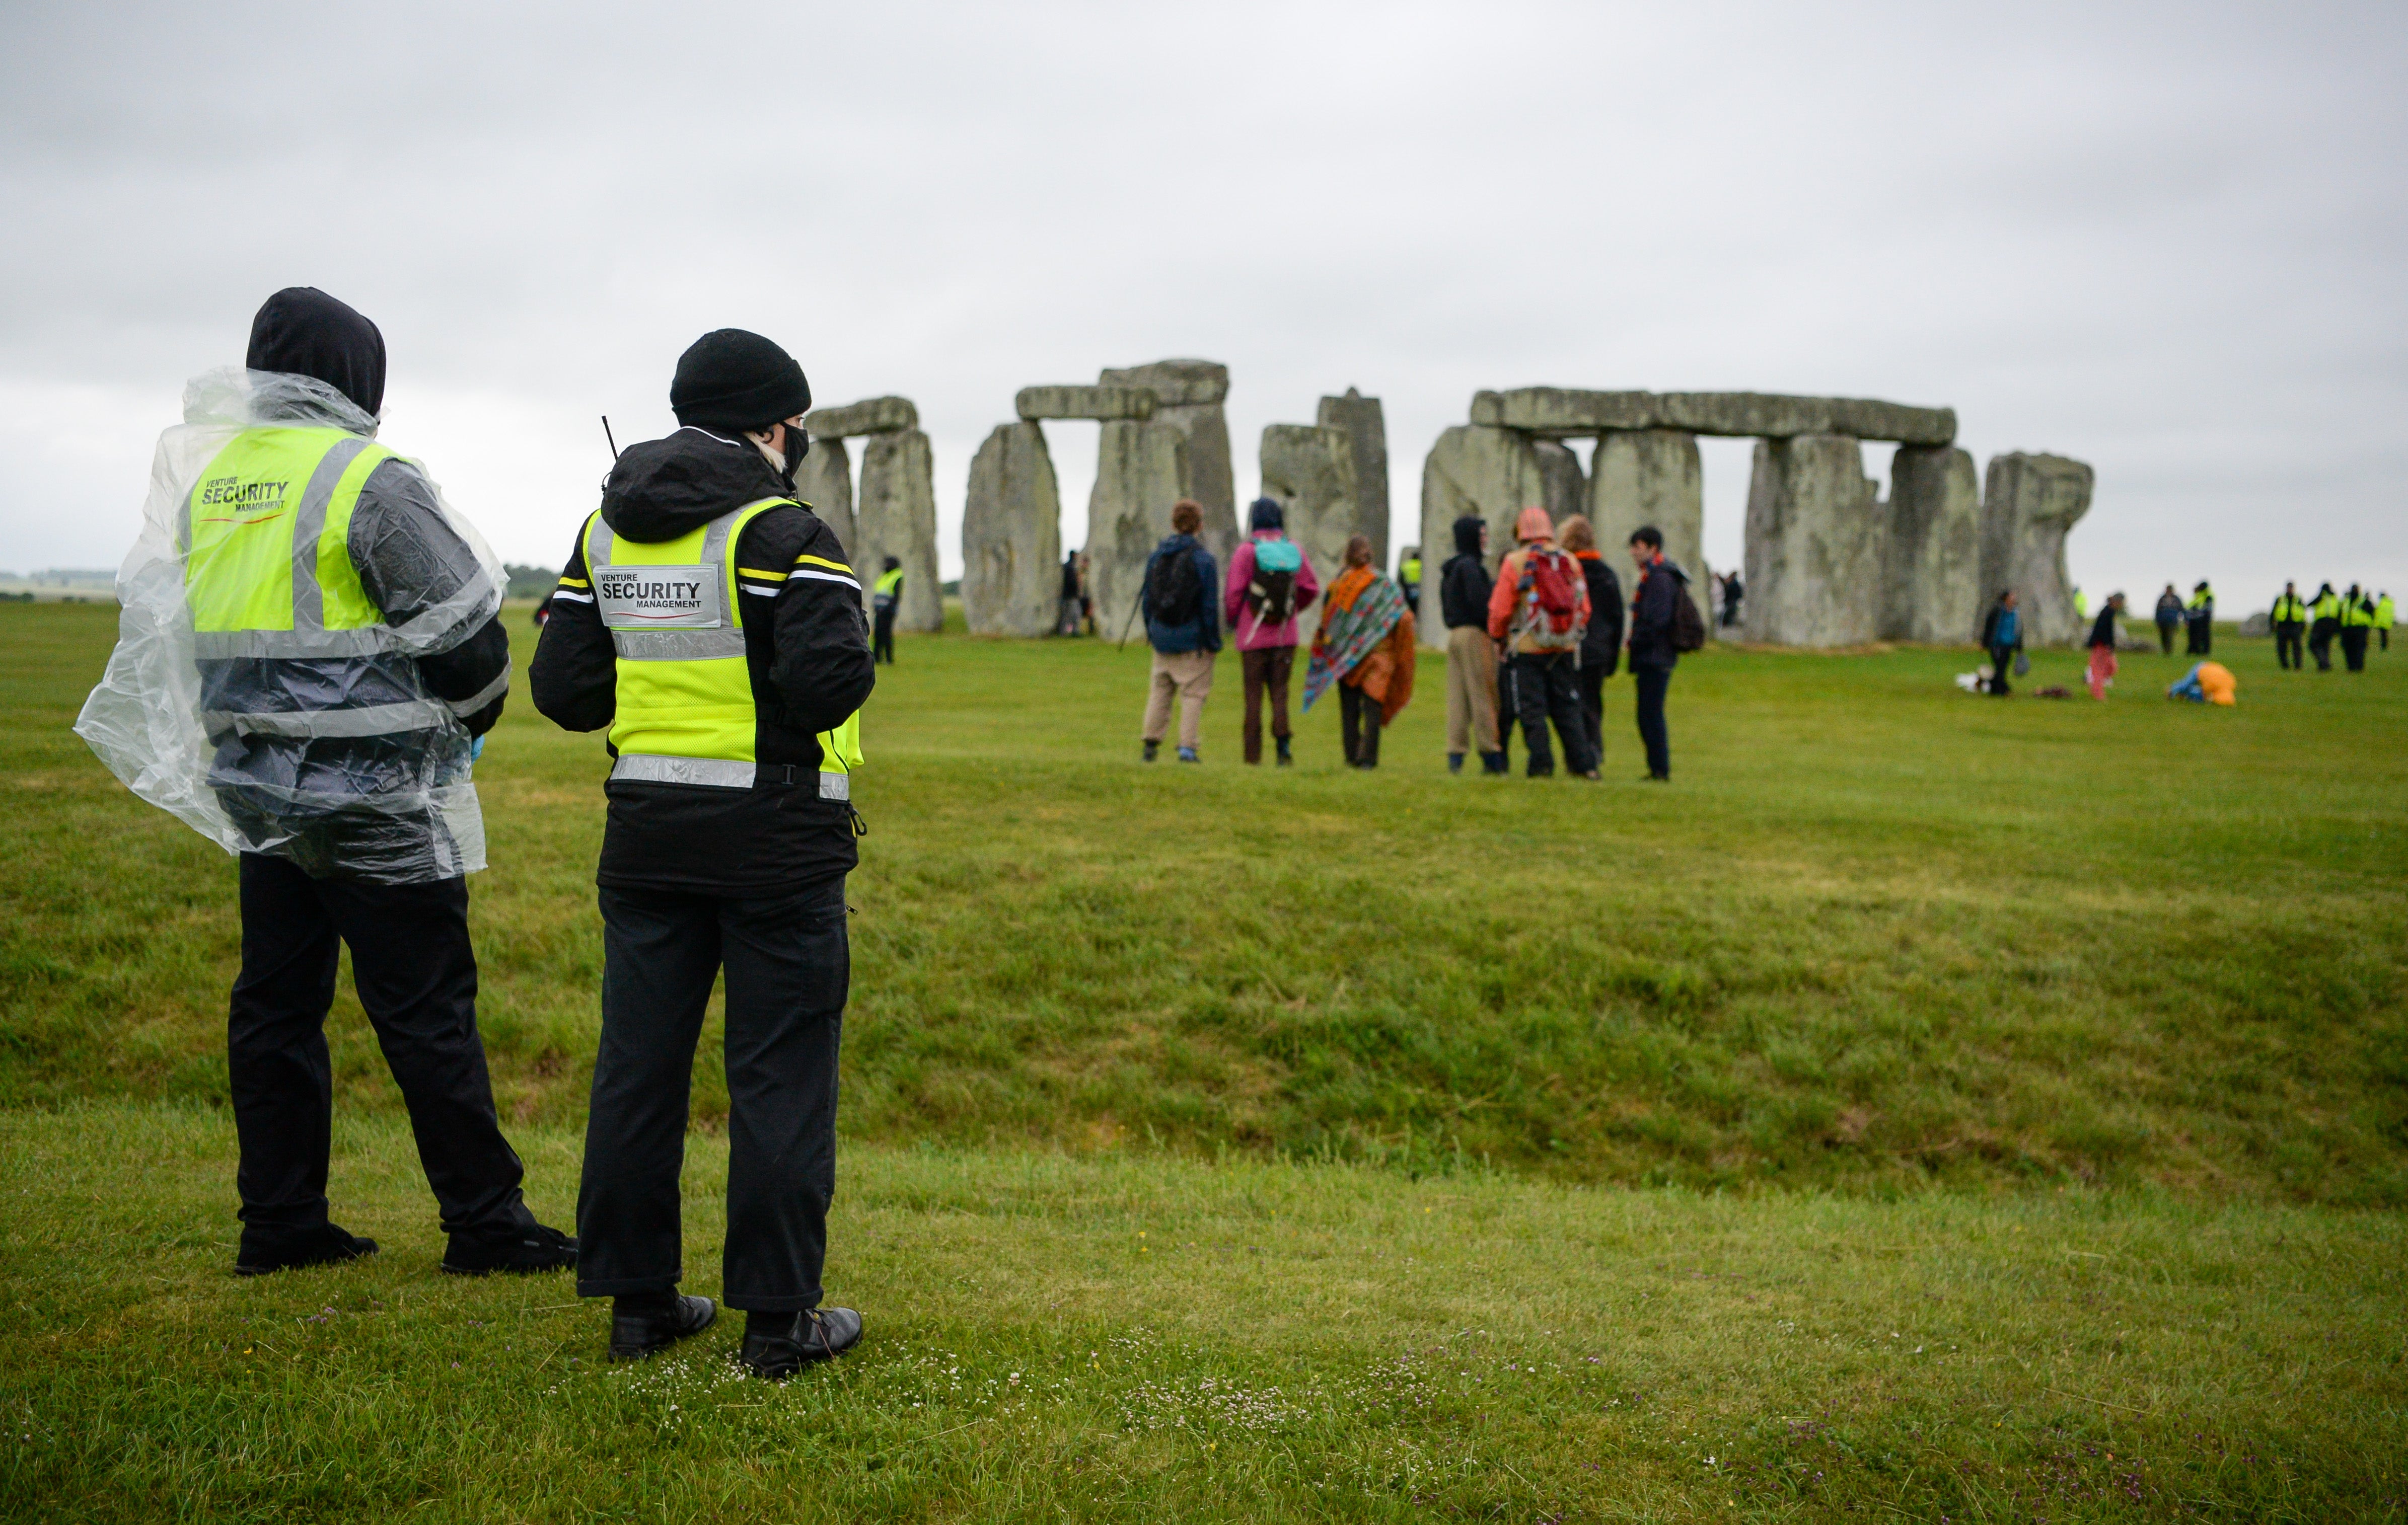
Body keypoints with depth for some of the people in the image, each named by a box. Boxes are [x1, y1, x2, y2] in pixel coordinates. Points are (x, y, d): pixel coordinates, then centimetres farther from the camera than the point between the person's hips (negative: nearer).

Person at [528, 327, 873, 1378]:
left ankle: (638, 1301, 18)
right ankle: (777, 1319, 6)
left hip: (646, 830, 6)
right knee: (780, 1074, 1)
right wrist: (857, 653, 0)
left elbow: (564, 690, 7)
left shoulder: (607, 533, 9)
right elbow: (827, 682, -22)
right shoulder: (784, 534, -11)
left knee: (639, 1065, 11)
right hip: (776, 830, -6)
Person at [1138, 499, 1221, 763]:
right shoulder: (1203, 559, -11)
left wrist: (1150, 632, 19)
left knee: (1160, 688, 16)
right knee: (1194, 692, 2)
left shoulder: (1156, 556, 3)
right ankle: (1187, 747, -2)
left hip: (1162, 635, 4)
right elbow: (1210, 605, -11)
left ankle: (1151, 741, 15)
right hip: (1193, 638, -4)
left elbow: (1147, 598, 8)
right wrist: (1213, 641, -3)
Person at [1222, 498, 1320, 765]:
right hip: (1286, 635, 3)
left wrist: (1232, 619, 10)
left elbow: (1235, 593, -9)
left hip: (1254, 636, -3)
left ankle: (1253, 754, 4)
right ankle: (1282, 737, -12)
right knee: (1280, 691, 9)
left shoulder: (1246, 552, -10)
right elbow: (1311, 588, 7)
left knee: (1254, 694, 3)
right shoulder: (1295, 551, 1)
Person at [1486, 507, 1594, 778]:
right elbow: (1584, 608, 9)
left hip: (1529, 648, -4)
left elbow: (1500, 609, -5)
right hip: (1566, 649, 4)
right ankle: (1583, 764, 5)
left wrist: (1497, 635, 13)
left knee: (1532, 708, 3)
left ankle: (1541, 764, 0)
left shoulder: (1514, 562, -6)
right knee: (1567, 708, 9)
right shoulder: (1570, 561, 6)